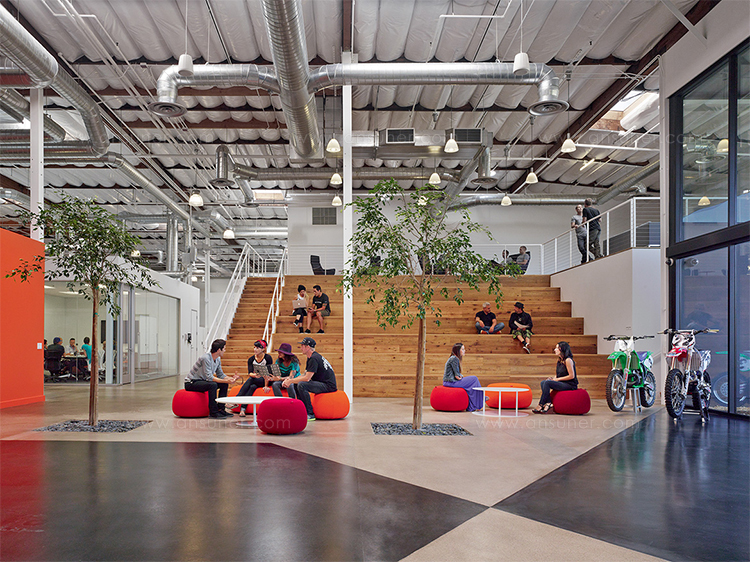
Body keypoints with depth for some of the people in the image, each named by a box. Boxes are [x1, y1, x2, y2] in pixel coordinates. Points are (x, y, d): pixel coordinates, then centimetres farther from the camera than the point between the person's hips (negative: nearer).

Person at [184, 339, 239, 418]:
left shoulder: (218, 359, 2)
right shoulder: (206, 358, -26)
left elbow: (220, 374, 10)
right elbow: (209, 377, -31)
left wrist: (231, 378, -7)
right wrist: (225, 380, -35)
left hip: (202, 381, 9)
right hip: (191, 383, -9)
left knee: (224, 384, 0)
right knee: (212, 385, -33)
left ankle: (221, 409, 3)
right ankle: (213, 412, -24)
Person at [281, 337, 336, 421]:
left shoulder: (314, 358, -19)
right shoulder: (310, 358, 13)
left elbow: (307, 378, -23)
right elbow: (305, 375, 16)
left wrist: (291, 381, -12)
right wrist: (290, 379, 3)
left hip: (328, 385, -11)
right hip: (322, 384, 11)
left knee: (301, 384, -26)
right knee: (296, 384, 11)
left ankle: (310, 414, -20)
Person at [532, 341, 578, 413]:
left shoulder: (568, 360, -14)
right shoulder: (559, 360, 14)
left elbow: (571, 376, -17)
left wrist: (557, 379, -13)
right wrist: (553, 378, -2)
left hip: (570, 385, -9)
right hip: (562, 383, 9)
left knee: (547, 383, -23)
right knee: (543, 382, -9)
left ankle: (541, 405, -18)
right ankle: (548, 403, -21)